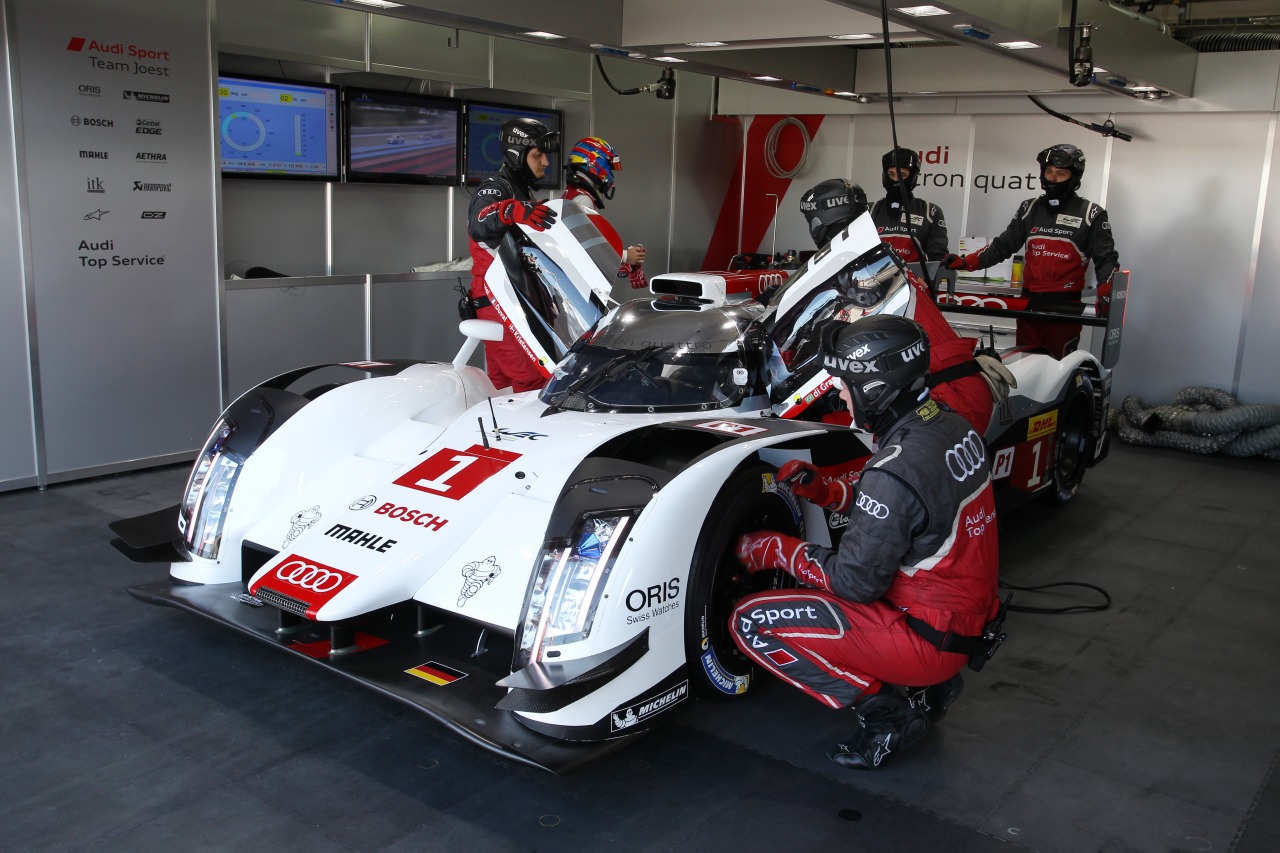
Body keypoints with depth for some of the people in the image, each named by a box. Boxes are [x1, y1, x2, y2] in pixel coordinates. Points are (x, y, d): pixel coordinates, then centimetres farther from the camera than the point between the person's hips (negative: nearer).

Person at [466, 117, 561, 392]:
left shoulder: (526, 194, 21)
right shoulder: (494, 189, -10)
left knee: (503, 382, 10)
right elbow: (479, 226, -34)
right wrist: (512, 211, -53)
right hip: (500, 301, -9)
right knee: (534, 381, -17)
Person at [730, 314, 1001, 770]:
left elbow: (857, 581, -21)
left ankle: (884, 709, -4)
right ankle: (930, 685, 18)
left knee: (751, 622, -10)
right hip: (970, 621, 9)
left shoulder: (895, 470, -28)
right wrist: (825, 490, 7)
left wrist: (776, 549, -8)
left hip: (929, 641, -9)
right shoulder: (953, 427, 0)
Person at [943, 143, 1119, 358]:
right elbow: (1004, 246, 12)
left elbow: (1105, 259, -1)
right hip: (1030, 303, 4)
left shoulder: (1091, 214, 1)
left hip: (1065, 307, -4)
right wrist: (966, 262, -1)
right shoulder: (1030, 209, 12)